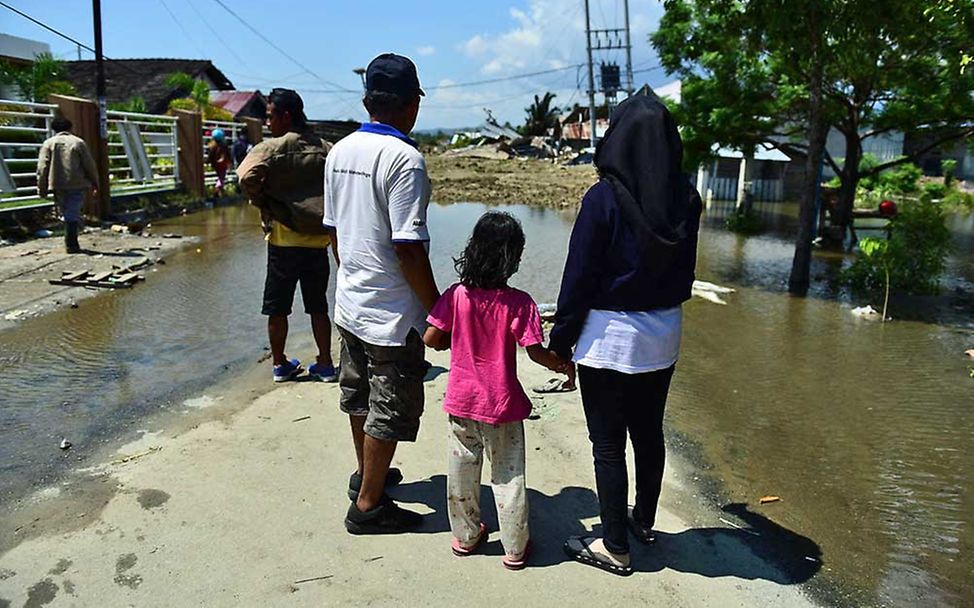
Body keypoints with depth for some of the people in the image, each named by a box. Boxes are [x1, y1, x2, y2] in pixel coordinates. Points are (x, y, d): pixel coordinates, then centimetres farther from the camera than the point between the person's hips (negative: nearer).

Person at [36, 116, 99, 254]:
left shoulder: (48, 143, 5)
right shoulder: (78, 142, 2)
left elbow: (42, 167, 1)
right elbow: (89, 165, 1)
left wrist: (42, 188, 4)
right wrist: (94, 182, 12)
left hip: (58, 186, 2)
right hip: (77, 185, -1)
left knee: (66, 214, 15)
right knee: (73, 214, -1)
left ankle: (71, 242, 19)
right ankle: (71, 244, -5)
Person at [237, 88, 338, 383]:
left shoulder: (272, 147, -9)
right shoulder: (325, 149, 5)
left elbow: (248, 177, -25)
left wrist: (262, 203, -6)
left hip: (283, 240, -4)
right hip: (318, 240, 4)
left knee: (277, 308, 10)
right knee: (318, 307, 13)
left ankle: (280, 364, 20)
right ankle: (325, 364, 18)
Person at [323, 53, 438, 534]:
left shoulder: (340, 152, 4)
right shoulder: (404, 159, -20)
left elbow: (334, 229, 12)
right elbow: (408, 247, -23)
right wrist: (437, 309, -14)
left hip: (350, 301, 8)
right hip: (393, 313, -8)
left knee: (359, 395, 22)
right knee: (390, 410, 6)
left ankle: (367, 474, 43)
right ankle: (368, 505, 18)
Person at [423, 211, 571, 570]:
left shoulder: (456, 295, -9)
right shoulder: (519, 303, -16)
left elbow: (431, 339, -7)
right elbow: (536, 352, -15)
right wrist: (564, 366, 2)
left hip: (461, 401, 3)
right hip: (502, 405, -2)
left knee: (462, 470, 19)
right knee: (508, 476, 11)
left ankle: (465, 537, 34)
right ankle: (515, 548, 24)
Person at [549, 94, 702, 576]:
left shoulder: (604, 198, -17)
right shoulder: (686, 198, -2)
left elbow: (579, 277, -13)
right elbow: (686, 271, 10)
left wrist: (560, 342, -5)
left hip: (609, 336, -6)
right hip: (663, 336, 6)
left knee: (608, 445, 6)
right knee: (649, 433, 20)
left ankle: (614, 547, 17)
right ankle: (644, 521, 38)